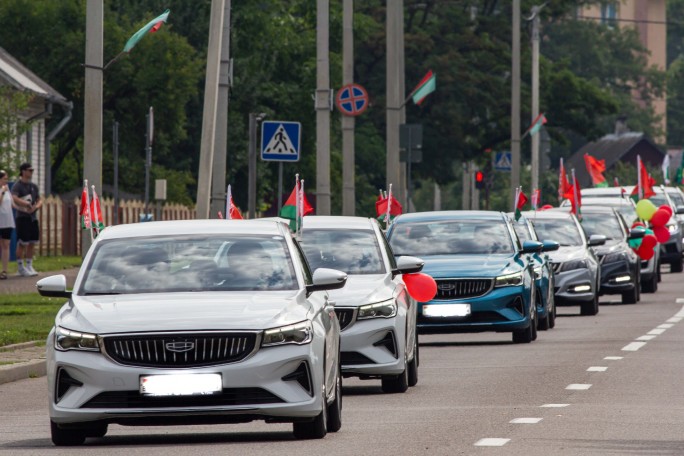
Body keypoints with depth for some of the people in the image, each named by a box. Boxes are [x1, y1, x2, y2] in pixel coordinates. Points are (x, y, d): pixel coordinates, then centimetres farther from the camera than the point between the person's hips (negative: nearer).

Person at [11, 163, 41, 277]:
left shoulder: (34, 186, 15)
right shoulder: (17, 186, -7)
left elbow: (39, 200, 14)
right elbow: (15, 199, -23)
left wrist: (35, 207, -7)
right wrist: (26, 204, -24)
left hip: (33, 217, 7)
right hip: (22, 217, -7)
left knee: (32, 243, 8)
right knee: (22, 243, -6)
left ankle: (29, 266, 16)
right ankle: (20, 267, 1)